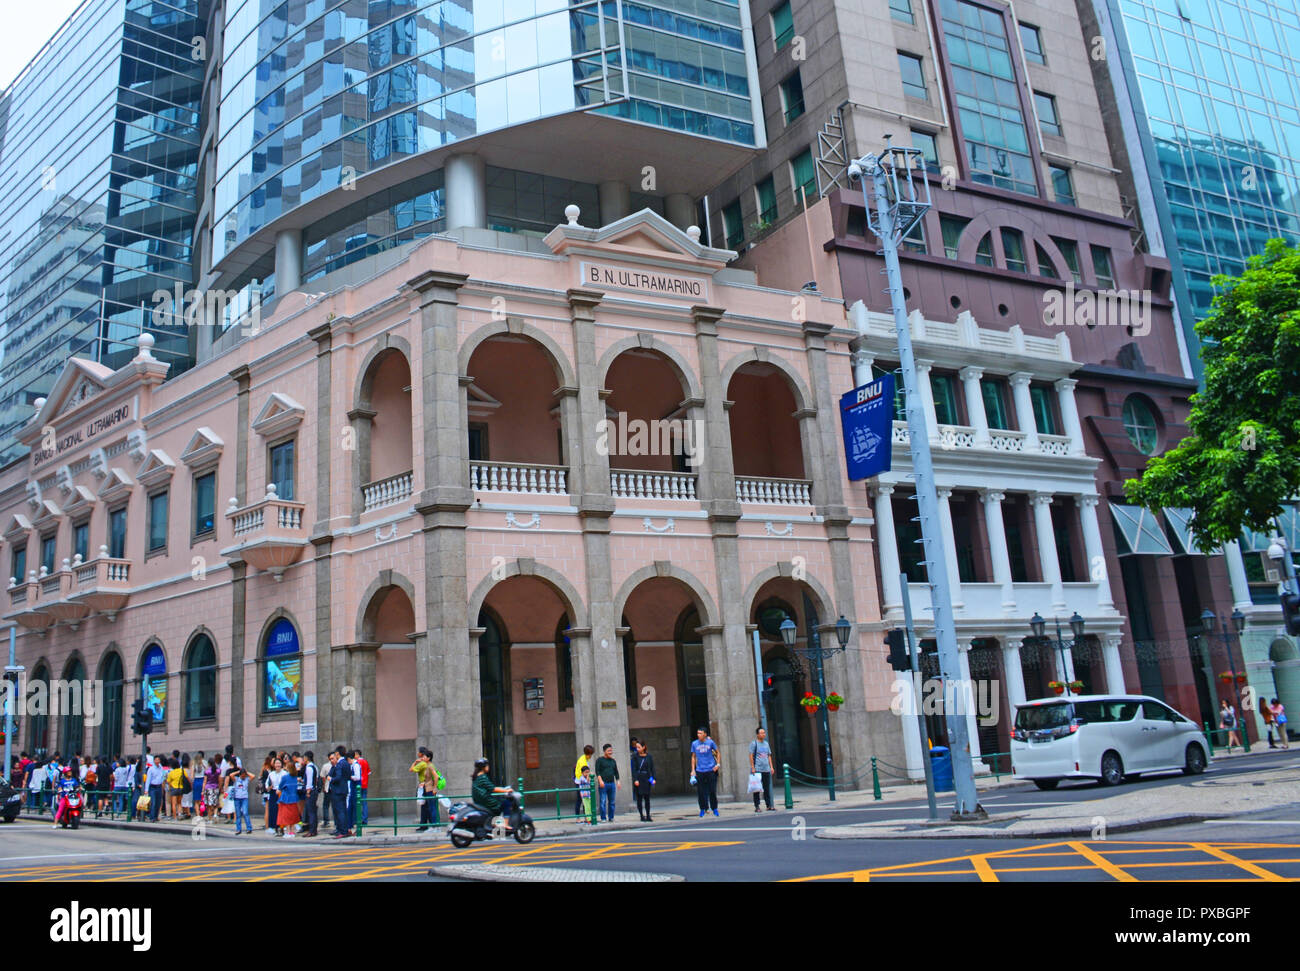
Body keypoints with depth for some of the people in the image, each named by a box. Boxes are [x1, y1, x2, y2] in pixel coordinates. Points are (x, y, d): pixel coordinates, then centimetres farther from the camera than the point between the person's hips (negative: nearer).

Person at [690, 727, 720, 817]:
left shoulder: (710, 742, -1)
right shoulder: (694, 744, 3)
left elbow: (717, 753, 12)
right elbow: (693, 757, 11)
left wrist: (718, 764, 1)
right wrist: (693, 770, 7)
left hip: (711, 770, -1)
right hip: (700, 771, 1)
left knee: (712, 791, 2)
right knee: (701, 792, 2)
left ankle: (714, 808, 15)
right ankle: (703, 809, 15)